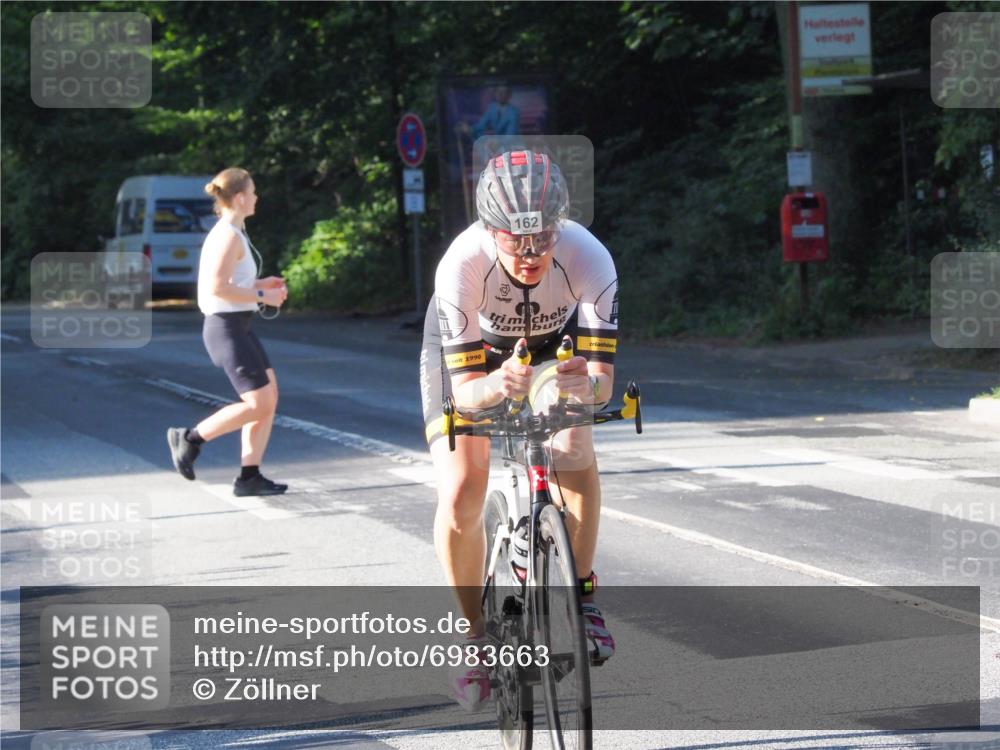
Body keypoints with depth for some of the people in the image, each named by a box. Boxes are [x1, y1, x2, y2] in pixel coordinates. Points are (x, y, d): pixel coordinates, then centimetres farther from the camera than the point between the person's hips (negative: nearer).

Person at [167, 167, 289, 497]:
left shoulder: (224, 233, 14)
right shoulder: (229, 236, -16)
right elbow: (217, 287, -23)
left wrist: (261, 284, 15)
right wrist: (262, 296, -15)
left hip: (238, 327, 10)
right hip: (227, 330, -10)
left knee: (270, 397, 5)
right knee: (259, 404, -9)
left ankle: (249, 476, 5)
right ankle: (190, 438, 1)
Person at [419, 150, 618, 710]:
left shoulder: (590, 260, -37)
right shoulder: (463, 265, -39)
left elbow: (603, 378, -37)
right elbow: (464, 387, -39)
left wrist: (587, 383, -61)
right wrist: (497, 385, -61)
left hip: (552, 341, 1)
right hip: (467, 348, -1)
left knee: (575, 453, -25)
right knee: (460, 495, -16)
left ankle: (581, 596, -4)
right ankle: (476, 632, 5)